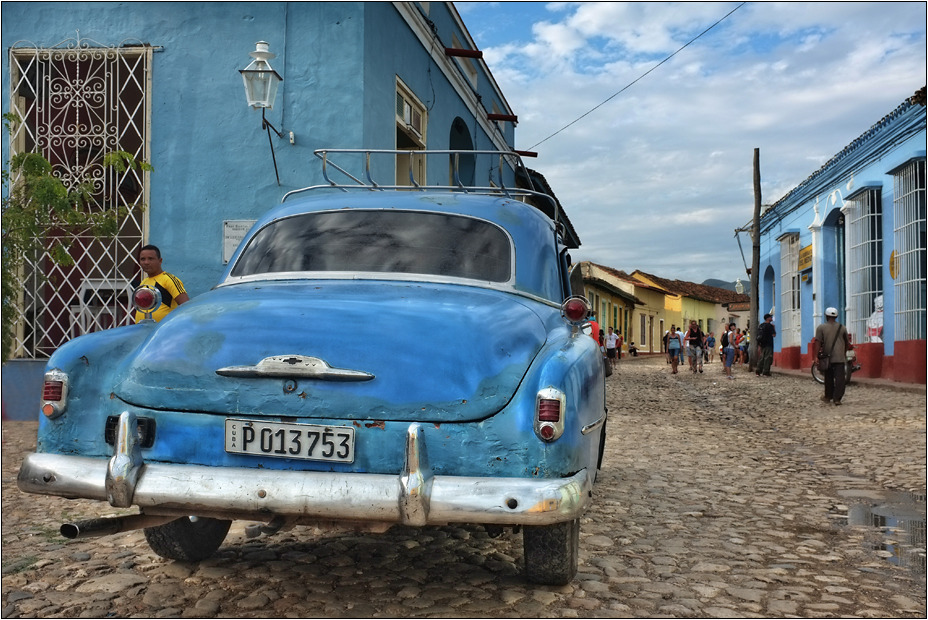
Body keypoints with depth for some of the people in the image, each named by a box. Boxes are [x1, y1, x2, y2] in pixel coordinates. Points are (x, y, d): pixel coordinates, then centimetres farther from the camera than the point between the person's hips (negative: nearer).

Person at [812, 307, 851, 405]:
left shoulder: (821, 328, -2)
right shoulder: (842, 328, 7)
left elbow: (818, 342, -10)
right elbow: (847, 343, 16)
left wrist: (815, 356, -10)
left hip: (827, 357, 0)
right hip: (840, 357, 0)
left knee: (828, 378, 12)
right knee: (839, 378, -3)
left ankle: (828, 397, 23)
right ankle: (837, 398, -10)